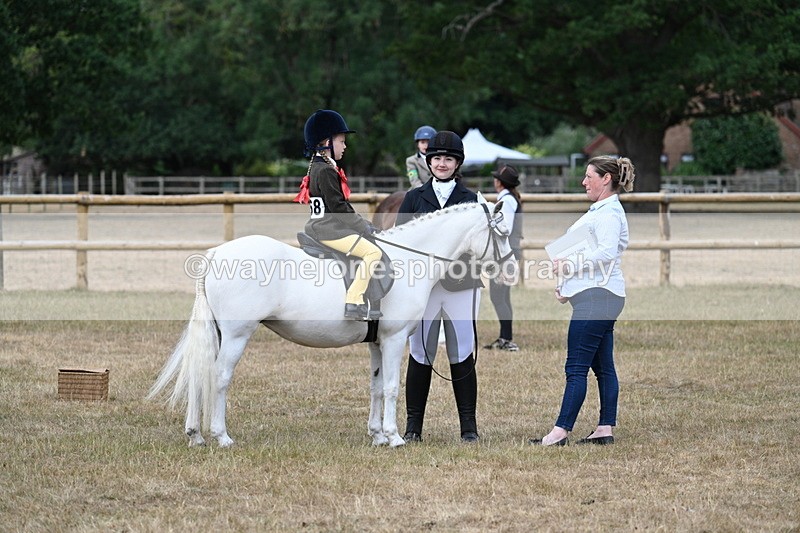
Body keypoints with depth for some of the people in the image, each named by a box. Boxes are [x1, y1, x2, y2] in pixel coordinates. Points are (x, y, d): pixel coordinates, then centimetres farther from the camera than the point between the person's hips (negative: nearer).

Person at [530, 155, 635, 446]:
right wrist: (567, 288, 19)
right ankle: (605, 428, 12)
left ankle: (561, 431, -11)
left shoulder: (609, 213, -13)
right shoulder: (599, 210, 21)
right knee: (603, 367, 10)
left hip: (597, 298, -11)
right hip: (597, 297, 11)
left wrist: (570, 265, -20)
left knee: (576, 368, -10)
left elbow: (606, 252, -26)